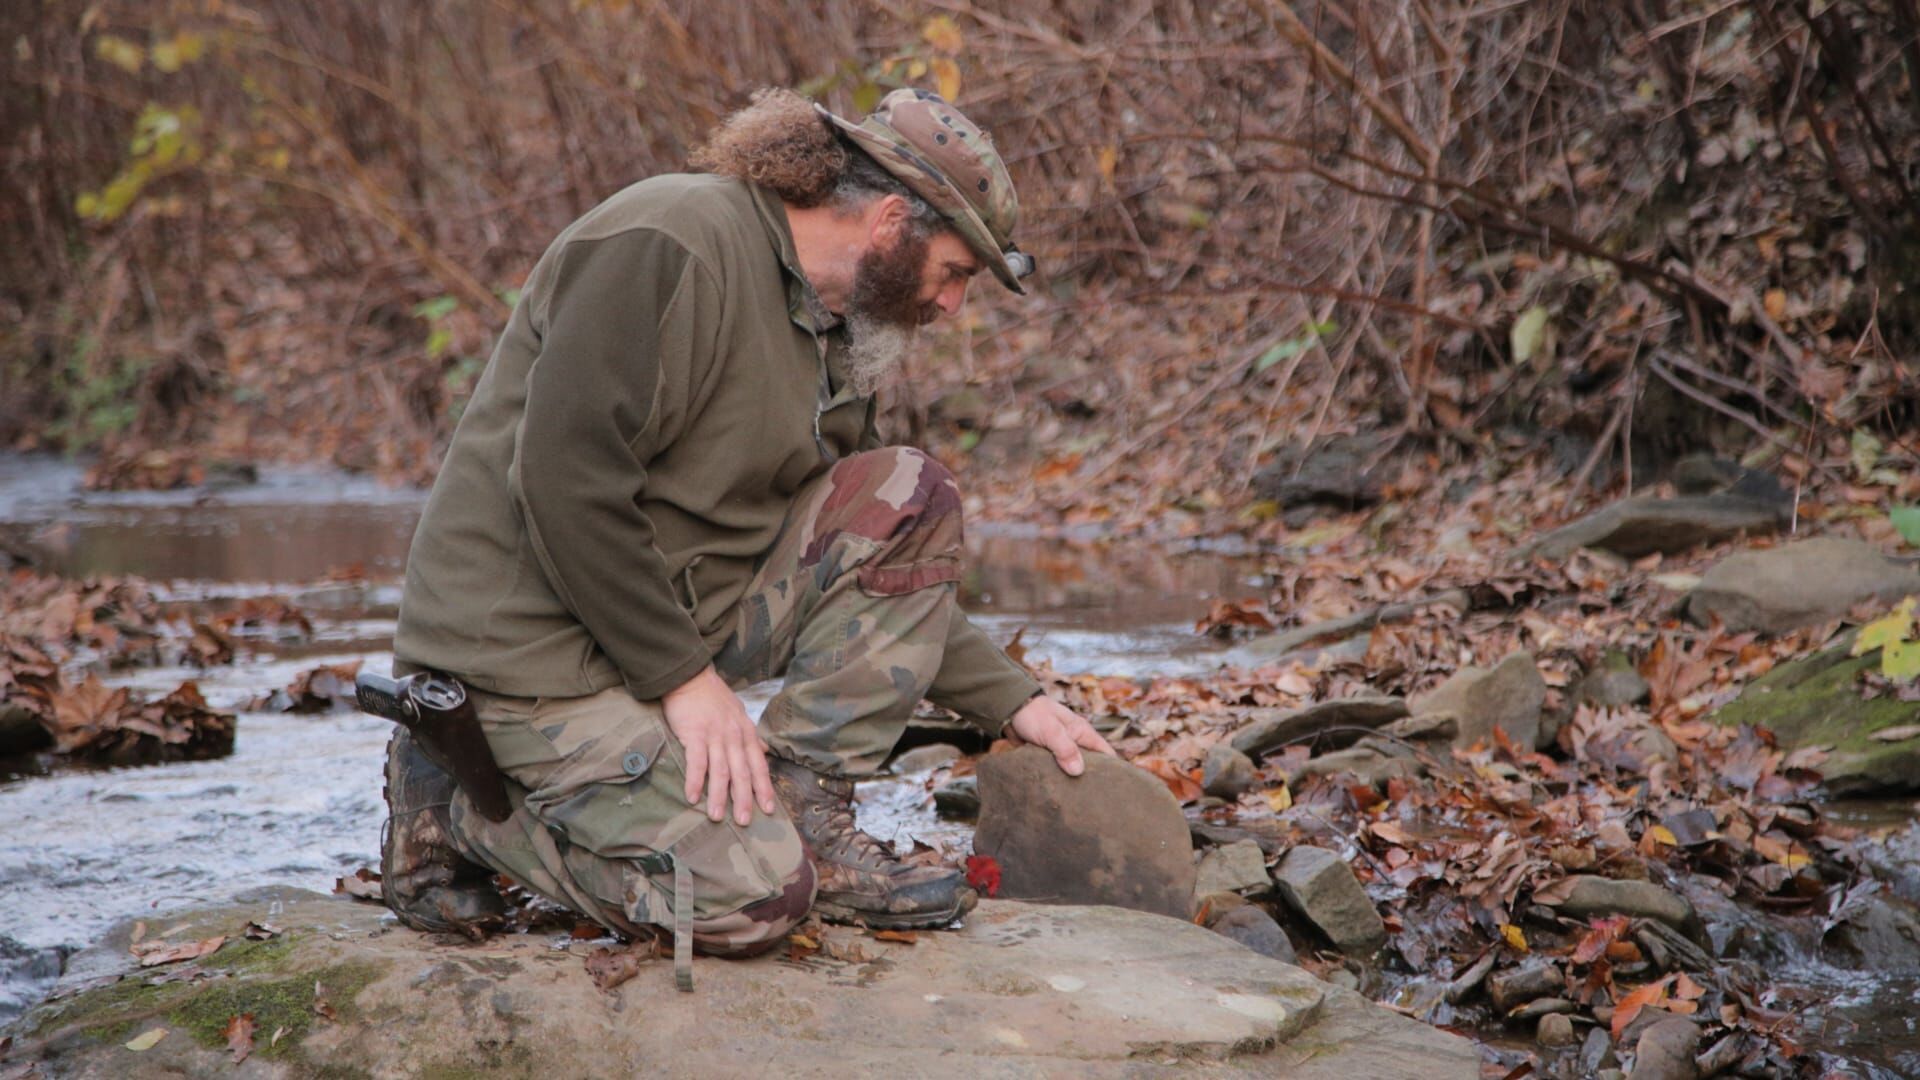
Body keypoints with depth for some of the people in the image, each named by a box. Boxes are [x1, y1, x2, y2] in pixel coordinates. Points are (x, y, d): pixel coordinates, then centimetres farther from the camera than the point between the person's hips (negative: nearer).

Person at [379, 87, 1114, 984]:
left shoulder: (830, 335, 12)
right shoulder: (669, 245, -18)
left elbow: (888, 570, 19)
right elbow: (565, 481, -24)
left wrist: (1013, 703, 11)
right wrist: (683, 676, -20)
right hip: (532, 645, -9)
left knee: (912, 499, -2)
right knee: (749, 898, -19)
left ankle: (803, 817, -2)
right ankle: (457, 805, 0)